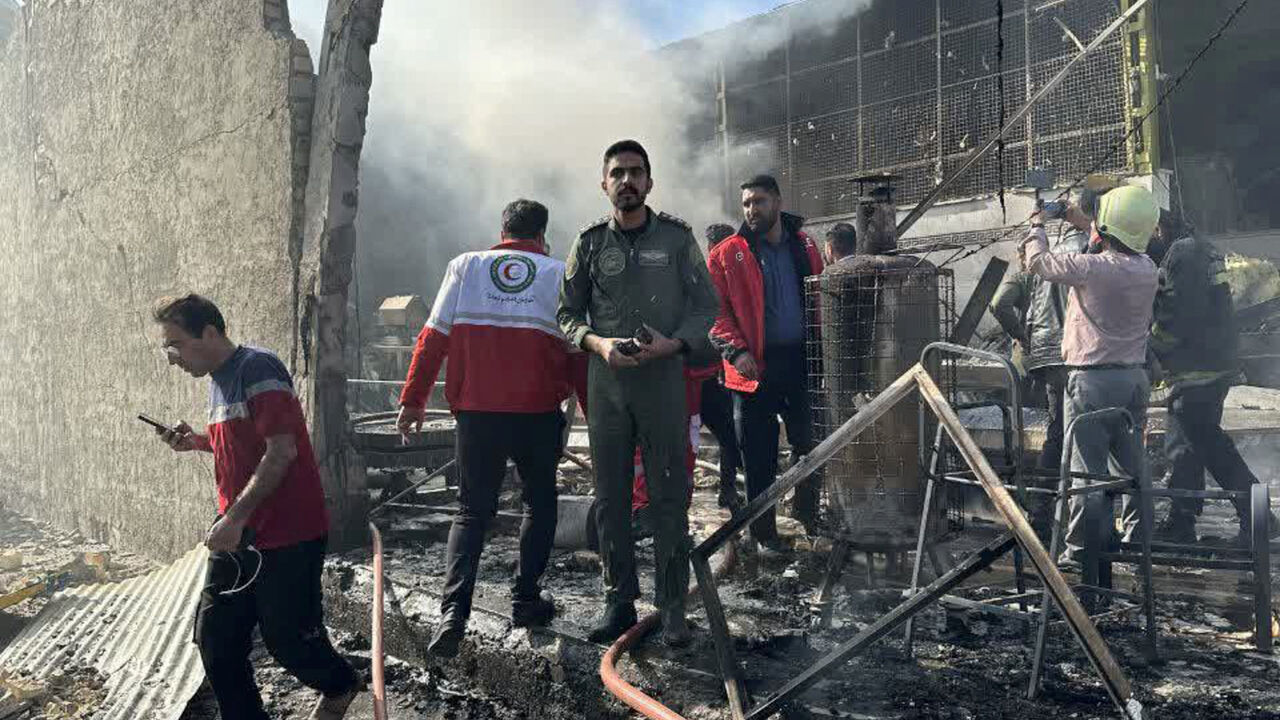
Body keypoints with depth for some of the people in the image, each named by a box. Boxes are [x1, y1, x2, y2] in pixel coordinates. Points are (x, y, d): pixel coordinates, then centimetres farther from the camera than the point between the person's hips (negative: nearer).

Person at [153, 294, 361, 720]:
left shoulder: (257, 369, -15)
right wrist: (198, 442, 8)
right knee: (215, 639, 8)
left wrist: (234, 518, -22)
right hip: (238, 535, 9)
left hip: (287, 536, -8)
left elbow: (281, 451, -22)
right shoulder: (219, 381, 13)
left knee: (287, 641, 5)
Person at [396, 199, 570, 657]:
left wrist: (413, 400, 7)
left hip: (477, 412, 1)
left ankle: (454, 611, -3)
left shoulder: (465, 266, 8)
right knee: (540, 502, 20)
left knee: (472, 511, 12)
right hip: (538, 413, -1)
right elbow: (575, 350, 2)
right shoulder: (559, 273, 6)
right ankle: (525, 600, 20)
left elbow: (434, 337, 3)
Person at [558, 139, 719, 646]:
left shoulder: (676, 237, 5)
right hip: (606, 380, 2)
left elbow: (706, 306, 5)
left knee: (669, 496, 0)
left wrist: (672, 343, -12)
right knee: (611, 498, 7)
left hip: (664, 377, -2)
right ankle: (619, 601, 19)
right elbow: (568, 314, 10)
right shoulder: (589, 243, 9)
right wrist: (599, 343, -10)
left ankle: (673, 607, 11)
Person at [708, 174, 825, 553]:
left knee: (810, 441, 14)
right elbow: (716, 310, -5)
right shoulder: (727, 255, -3)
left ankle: (807, 512, 35)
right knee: (760, 455, 3)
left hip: (802, 361, 4)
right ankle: (764, 530, 17)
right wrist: (736, 351, -18)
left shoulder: (803, 244, 9)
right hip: (757, 365, -4)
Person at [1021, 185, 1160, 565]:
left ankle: (1081, 547, 4)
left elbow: (1039, 262, -4)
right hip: (1135, 377, 7)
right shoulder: (1146, 268, 3)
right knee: (1133, 463, 16)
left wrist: (1037, 226, 15)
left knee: (1087, 465, -1)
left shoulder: (1091, 267, -17)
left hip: (1092, 380, -7)